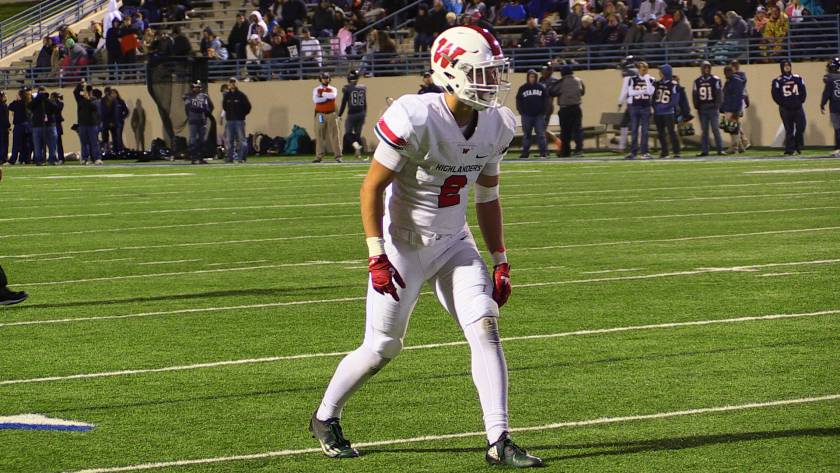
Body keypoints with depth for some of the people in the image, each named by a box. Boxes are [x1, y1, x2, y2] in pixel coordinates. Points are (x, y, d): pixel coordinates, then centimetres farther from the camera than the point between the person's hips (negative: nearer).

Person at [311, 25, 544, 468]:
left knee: (485, 329, -11)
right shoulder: (415, 120, -24)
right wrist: (377, 258, -20)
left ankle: (498, 442, -10)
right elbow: (371, 187, -17)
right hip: (404, 245, -5)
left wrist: (501, 263, 8)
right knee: (381, 347, 3)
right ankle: (325, 417, 29)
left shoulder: (495, 126, -3)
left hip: (454, 245, 5)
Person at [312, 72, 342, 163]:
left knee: (334, 135, -4)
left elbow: (333, 95, -15)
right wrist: (327, 97, -14)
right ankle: (319, 156, 3)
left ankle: (338, 156, -6)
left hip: (331, 114, 0)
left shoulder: (333, 89, 8)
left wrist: (322, 94, -14)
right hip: (320, 114, 0)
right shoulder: (316, 89, 6)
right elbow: (315, 100, -13)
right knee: (319, 136, 0)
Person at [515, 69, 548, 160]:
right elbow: (518, 100, 9)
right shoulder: (522, 88, 7)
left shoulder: (541, 87, 5)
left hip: (539, 115, -1)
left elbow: (546, 100, 7)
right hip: (527, 115, 1)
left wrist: (543, 111, 0)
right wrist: (521, 111, 0)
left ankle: (543, 152, -4)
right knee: (526, 134, 4)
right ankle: (525, 153, 8)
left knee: (541, 133, -4)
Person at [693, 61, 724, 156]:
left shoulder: (715, 80, -3)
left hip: (712, 108, -4)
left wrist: (717, 105, -11)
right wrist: (697, 107, 4)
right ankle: (704, 150, 9)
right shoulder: (697, 81, 9)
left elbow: (719, 94, -4)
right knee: (704, 130, 6)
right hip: (702, 109, 4)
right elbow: (695, 95, 11)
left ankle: (720, 149, 0)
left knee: (715, 129, -5)